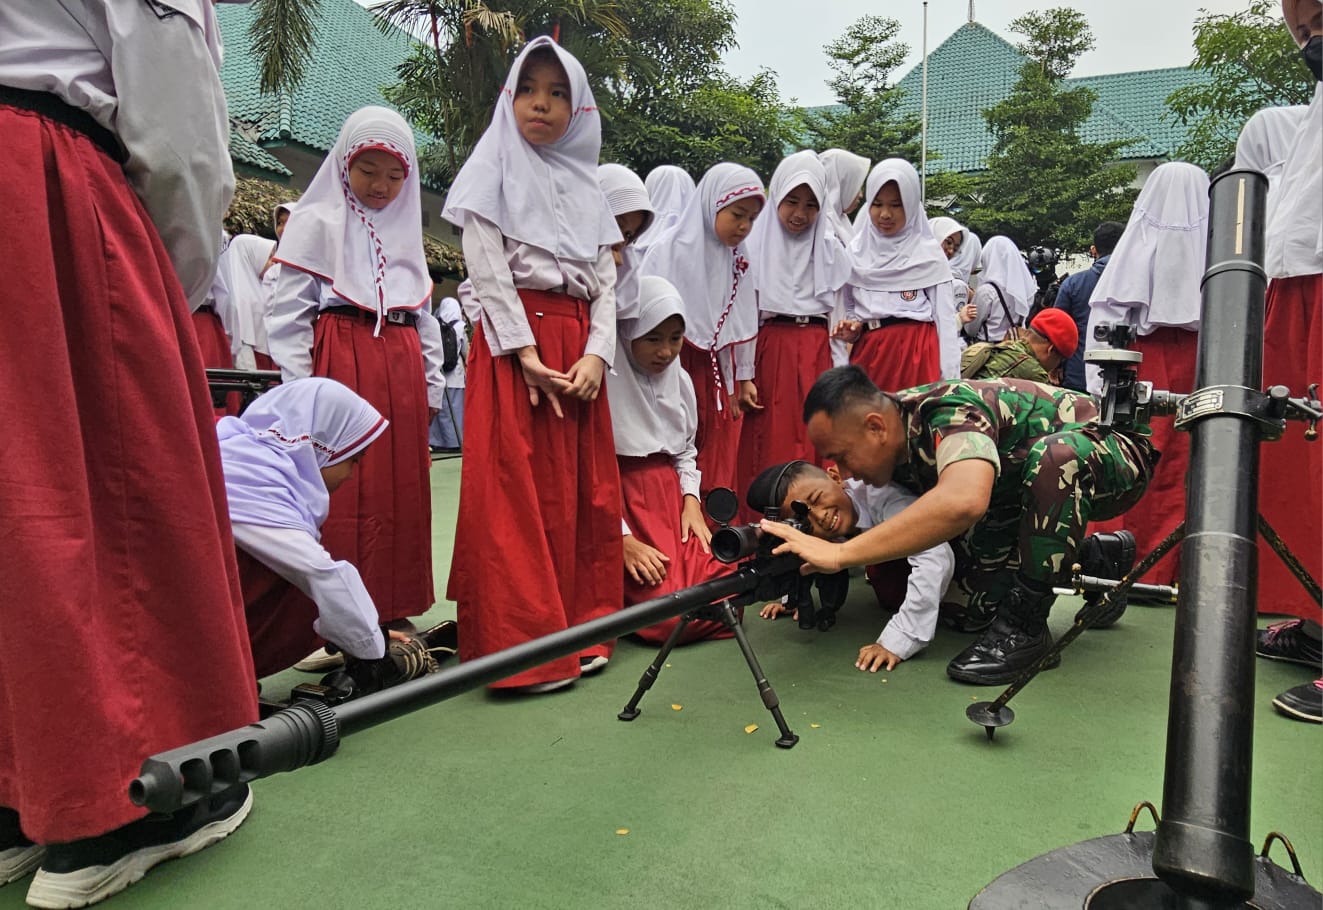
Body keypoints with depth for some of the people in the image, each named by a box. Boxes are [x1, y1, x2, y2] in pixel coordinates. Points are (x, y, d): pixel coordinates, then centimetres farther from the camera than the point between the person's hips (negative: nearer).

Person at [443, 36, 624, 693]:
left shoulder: (584, 186, 19)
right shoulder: (494, 172, 6)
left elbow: (605, 281, 11)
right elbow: (488, 272, -5)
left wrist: (596, 353, -5)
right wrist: (527, 354, -15)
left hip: (579, 349, 5)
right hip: (512, 346, -5)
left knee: (581, 491, 4)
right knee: (517, 496, -7)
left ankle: (578, 630, 14)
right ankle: (522, 648, -1)